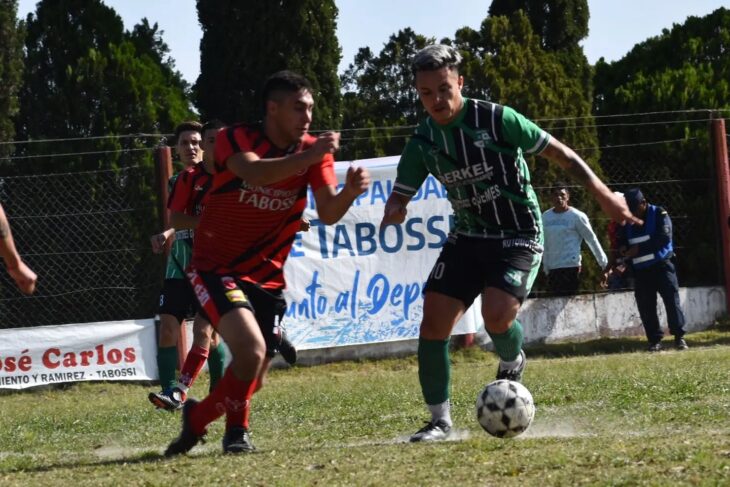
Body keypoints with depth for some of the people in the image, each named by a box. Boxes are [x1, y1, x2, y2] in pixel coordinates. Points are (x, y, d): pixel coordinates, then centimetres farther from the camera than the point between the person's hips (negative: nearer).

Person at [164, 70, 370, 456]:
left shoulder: (313, 150, -2)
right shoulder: (236, 139, -13)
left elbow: (328, 213, -14)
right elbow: (253, 173, -36)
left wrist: (349, 192, -36)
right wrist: (307, 157, -48)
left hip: (267, 277, 5)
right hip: (216, 269, -5)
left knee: (254, 376, 6)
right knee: (251, 349, -26)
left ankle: (195, 418, 34)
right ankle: (236, 430, -1)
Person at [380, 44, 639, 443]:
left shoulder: (495, 119, -16)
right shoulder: (423, 141, -1)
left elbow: (557, 152, -9)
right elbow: (399, 196, 6)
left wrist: (602, 194, -14)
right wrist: (393, 212, -20)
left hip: (518, 237, -5)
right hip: (467, 236, 5)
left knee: (496, 316, -27)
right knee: (433, 320, -9)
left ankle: (512, 361, 10)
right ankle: (439, 420, 5)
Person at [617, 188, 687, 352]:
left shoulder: (659, 214, -6)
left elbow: (664, 238, -18)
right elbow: (621, 240, 14)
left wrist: (639, 249, -23)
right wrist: (623, 248, -13)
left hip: (662, 265, -4)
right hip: (640, 270, 4)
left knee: (672, 298, -10)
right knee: (645, 306, 0)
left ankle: (679, 336, -6)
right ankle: (654, 340, 7)